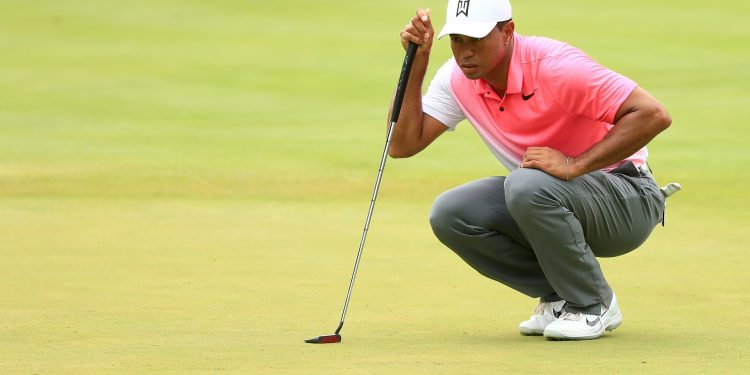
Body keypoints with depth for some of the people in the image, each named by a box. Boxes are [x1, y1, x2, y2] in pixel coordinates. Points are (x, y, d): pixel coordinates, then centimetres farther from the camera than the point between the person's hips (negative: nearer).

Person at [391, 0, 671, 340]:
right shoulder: (457, 79, -4)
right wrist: (417, 62, -13)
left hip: (628, 201, -7)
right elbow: (402, 145, -7)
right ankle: (558, 297, 1)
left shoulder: (554, 66, -25)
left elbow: (653, 115, -30)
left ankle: (592, 305, -13)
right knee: (448, 215, -14)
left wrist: (574, 165, -34)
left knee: (527, 186, -35)